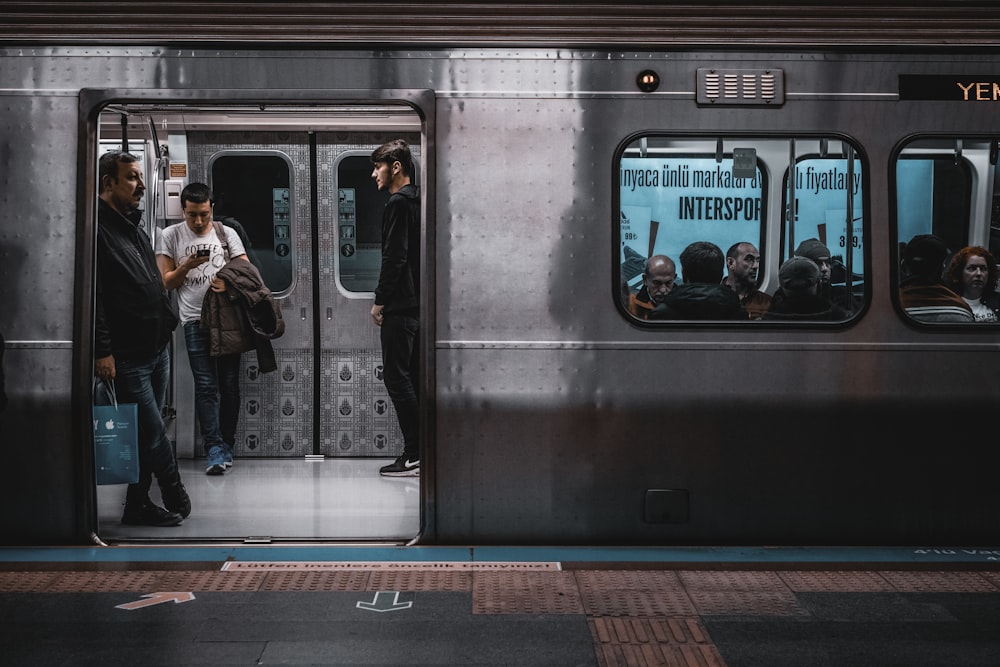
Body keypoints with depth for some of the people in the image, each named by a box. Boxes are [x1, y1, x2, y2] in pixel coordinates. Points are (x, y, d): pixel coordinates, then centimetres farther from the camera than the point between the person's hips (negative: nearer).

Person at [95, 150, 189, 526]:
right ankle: (176, 500, 12)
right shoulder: (97, 229, -12)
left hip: (157, 350, 9)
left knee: (147, 433, 11)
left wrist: (167, 323, 19)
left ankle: (137, 506, 19)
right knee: (153, 433, -4)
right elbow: (92, 297, -18)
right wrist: (102, 350, -22)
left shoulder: (136, 229, 18)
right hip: (127, 355, -9)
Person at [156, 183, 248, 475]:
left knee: (229, 384, 3)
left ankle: (226, 444, 15)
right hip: (195, 320, -1)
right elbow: (165, 283, 6)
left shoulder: (226, 234, 9)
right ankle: (214, 449, -7)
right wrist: (186, 267, -12)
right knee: (206, 386, -7)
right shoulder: (170, 237, 7)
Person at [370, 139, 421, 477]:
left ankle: (414, 455, -8)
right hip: (419, 305, 10)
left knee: (397, 377, -7)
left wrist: (380, 301, -11)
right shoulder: (417, 202, 18)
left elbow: (394, 257, -18)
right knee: (414, 379, 11)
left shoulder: (398, 203, -12)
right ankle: (423, 452, 13)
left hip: (400, 308, -10)